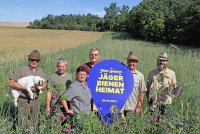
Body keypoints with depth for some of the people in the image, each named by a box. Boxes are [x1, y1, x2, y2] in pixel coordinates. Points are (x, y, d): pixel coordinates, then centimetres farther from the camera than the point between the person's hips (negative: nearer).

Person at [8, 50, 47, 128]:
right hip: (23, 101, -5)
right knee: (23, 124, -1)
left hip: (35, 101, 5)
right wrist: (25, 88, -19)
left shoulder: (40, 71, 7)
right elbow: (11, 83, -15)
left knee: (35, 123, 13)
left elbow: (44, 85, 9)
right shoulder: (22, 71, -11)